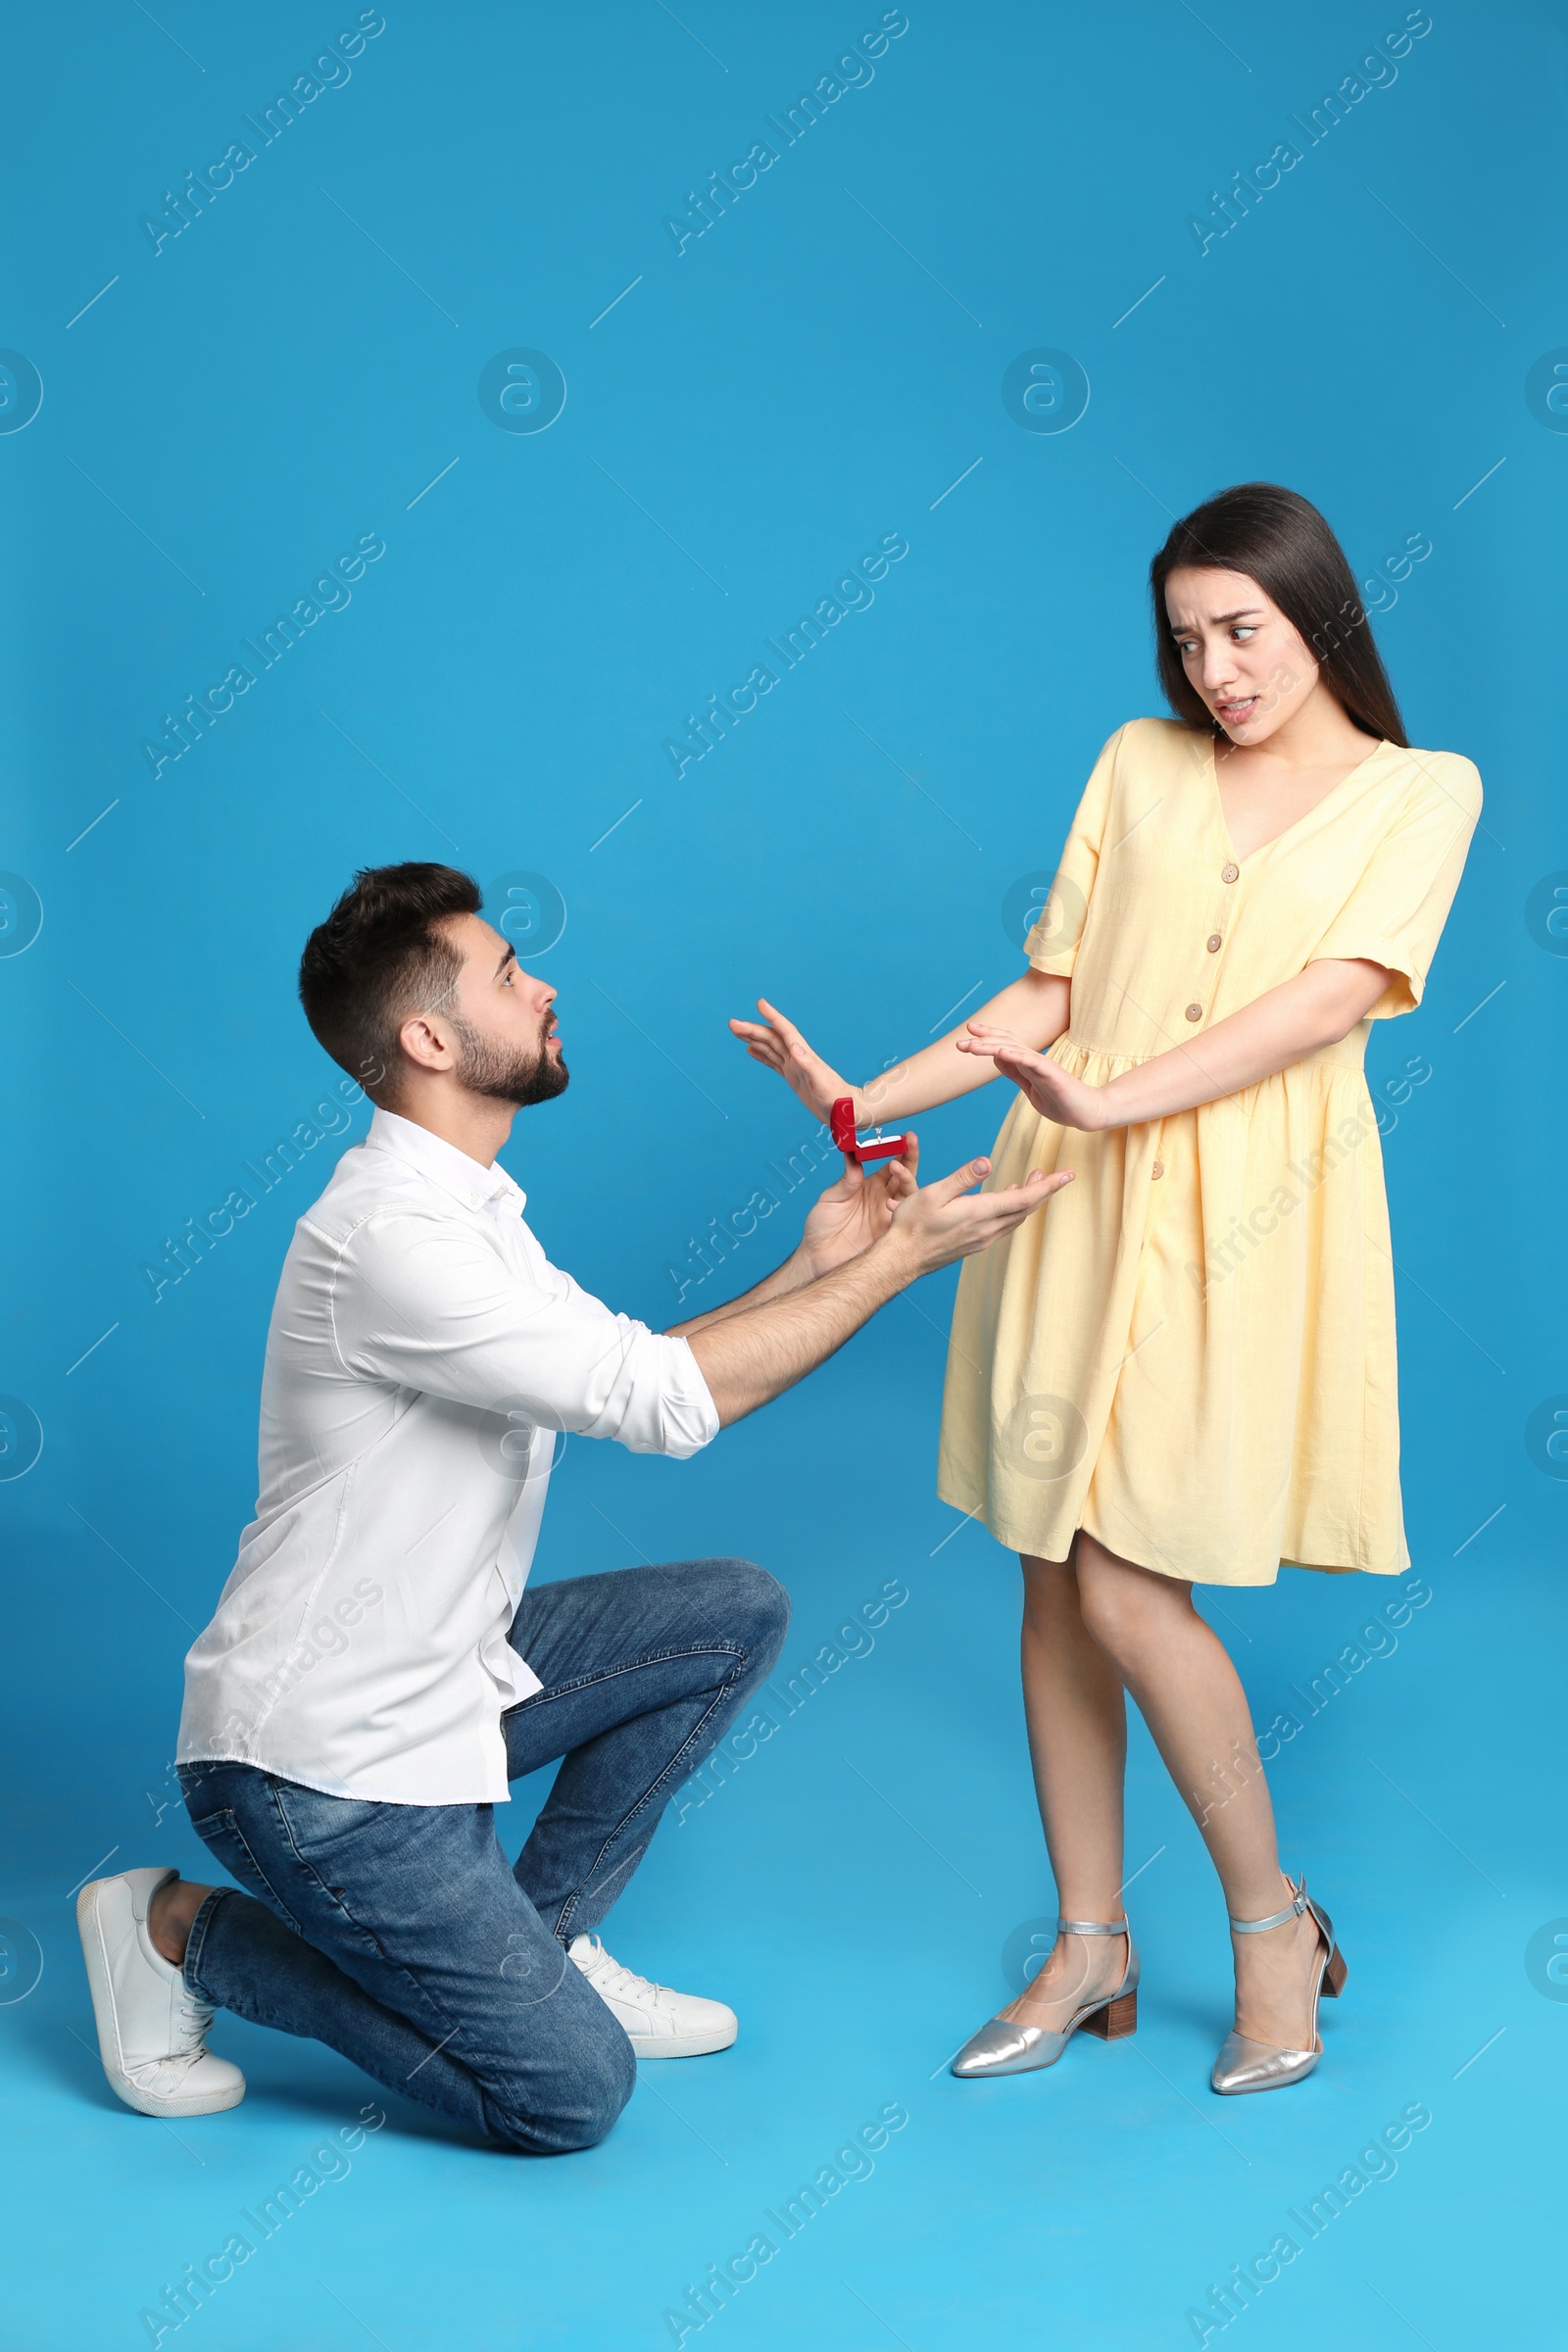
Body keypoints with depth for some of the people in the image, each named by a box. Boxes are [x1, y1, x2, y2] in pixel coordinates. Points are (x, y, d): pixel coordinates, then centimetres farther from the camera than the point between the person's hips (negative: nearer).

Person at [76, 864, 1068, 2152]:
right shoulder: (392, 1236, -25)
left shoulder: (465, 1208, 8)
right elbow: (668, 1400, -26)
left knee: (736, 1611, 5)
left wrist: (812, 1266, 2)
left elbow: (630, 1378, 12)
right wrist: (896, 1262, -19)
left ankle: (538, 1937, 13)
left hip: (444, 1672, 10)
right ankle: (186, 1934, 6)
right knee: (572, 2092, -5)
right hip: (322, 1762, -9)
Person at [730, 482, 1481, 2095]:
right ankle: (1091, 1945, 22)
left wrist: (1111, 1101, -20)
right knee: (1056, 1579, 6)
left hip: (1245, 1216, -4)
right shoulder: (1139, 764, 12)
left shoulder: (1419, 792, 4)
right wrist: (864, 1097, -5)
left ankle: (1273, 1921, 15)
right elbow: (1047, 995, 8)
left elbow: (1332, 1000, -10)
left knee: (1130, 1591, -8)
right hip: (1073, 1204, 4)